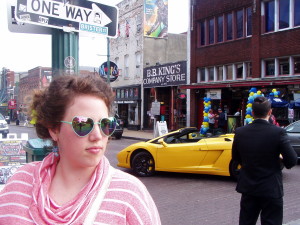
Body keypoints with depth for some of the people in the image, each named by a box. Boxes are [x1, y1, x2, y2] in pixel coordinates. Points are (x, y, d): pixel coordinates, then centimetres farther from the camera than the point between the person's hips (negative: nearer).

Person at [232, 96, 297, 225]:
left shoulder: (240, 132, -6)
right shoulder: (278, 132, -17)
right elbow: (292, 161, -14)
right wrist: (282, 162, 8)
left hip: (248, 187, 4)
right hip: (271, 190, -3)